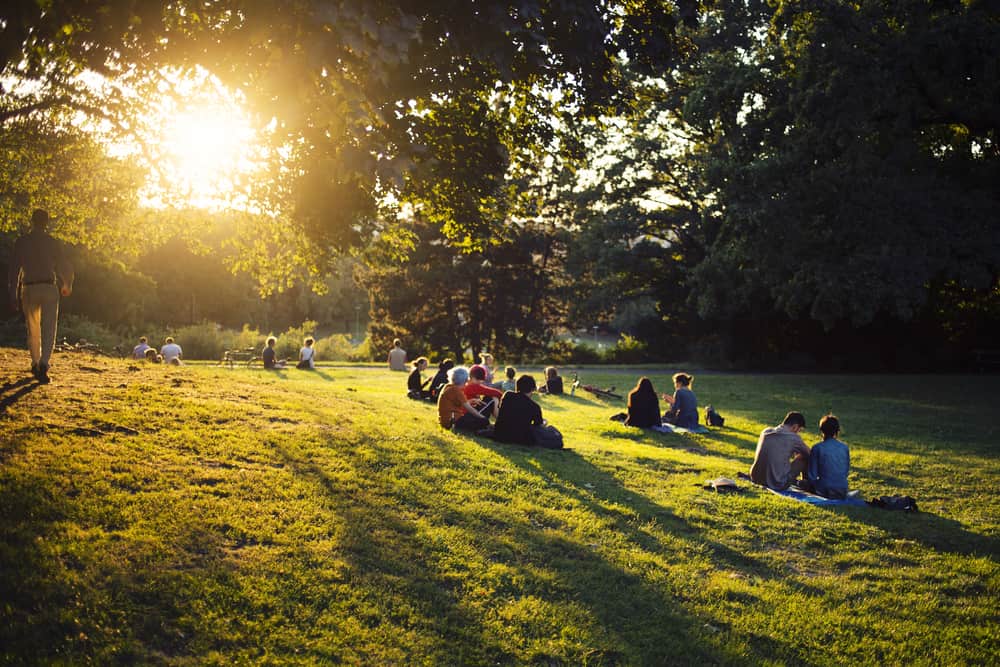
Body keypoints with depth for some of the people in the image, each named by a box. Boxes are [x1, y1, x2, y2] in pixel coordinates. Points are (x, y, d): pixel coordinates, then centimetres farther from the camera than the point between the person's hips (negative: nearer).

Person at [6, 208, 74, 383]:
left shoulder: (21, 242, 2)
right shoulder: (54, 243, 3)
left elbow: (13, 269, 0)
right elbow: (67, 267, 8)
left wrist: (12, 295, 5)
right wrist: (67, 286, 27)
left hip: (29, 290, 1)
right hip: (49, 288, -1)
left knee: (33, 330, 17)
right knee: (48, 331, -4)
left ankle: (36, 364, 23)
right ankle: (43, 364, -22)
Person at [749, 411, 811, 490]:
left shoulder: (766, 431, 5)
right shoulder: (793, 438, -10)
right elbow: (809, 454, 6)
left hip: (756, 479, 6)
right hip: (778, 485, -6)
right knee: (804, 457, 10)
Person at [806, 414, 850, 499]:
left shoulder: (817, 448, -9)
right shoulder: (845, 448, 1)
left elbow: (812, 475, -7)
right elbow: (846, 470, 11)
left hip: (824, 491, -4)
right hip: (842, 492, 4)